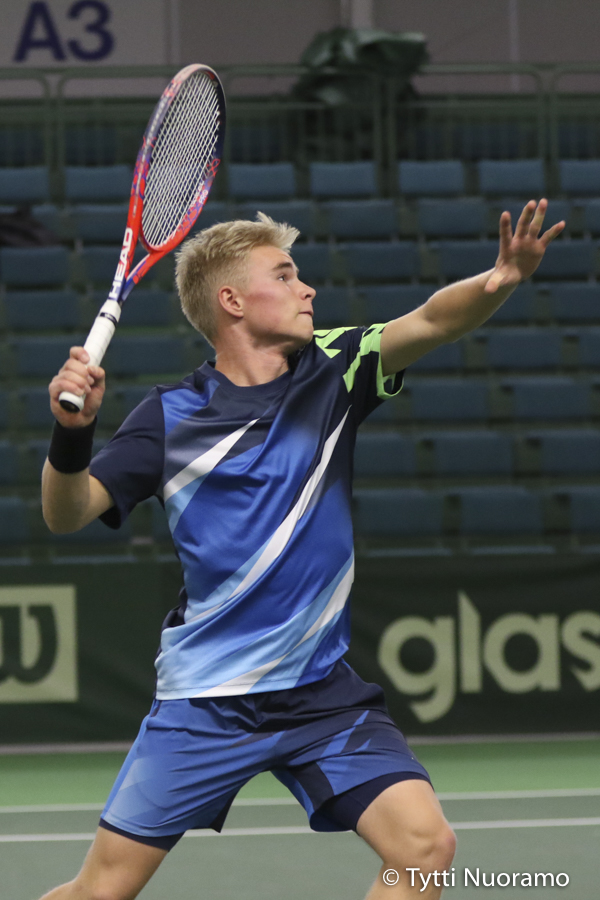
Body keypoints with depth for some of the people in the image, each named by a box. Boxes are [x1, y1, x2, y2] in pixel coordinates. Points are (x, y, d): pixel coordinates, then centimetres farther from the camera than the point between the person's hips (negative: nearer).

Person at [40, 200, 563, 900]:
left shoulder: (332, 371, 2)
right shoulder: (171, 417, -4)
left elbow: (430, 320, -14)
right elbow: (66, 515, -6)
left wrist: (499, 281, -35)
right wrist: (70, 433, -26)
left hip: (323, 692, 2)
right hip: (205, 697, -2)